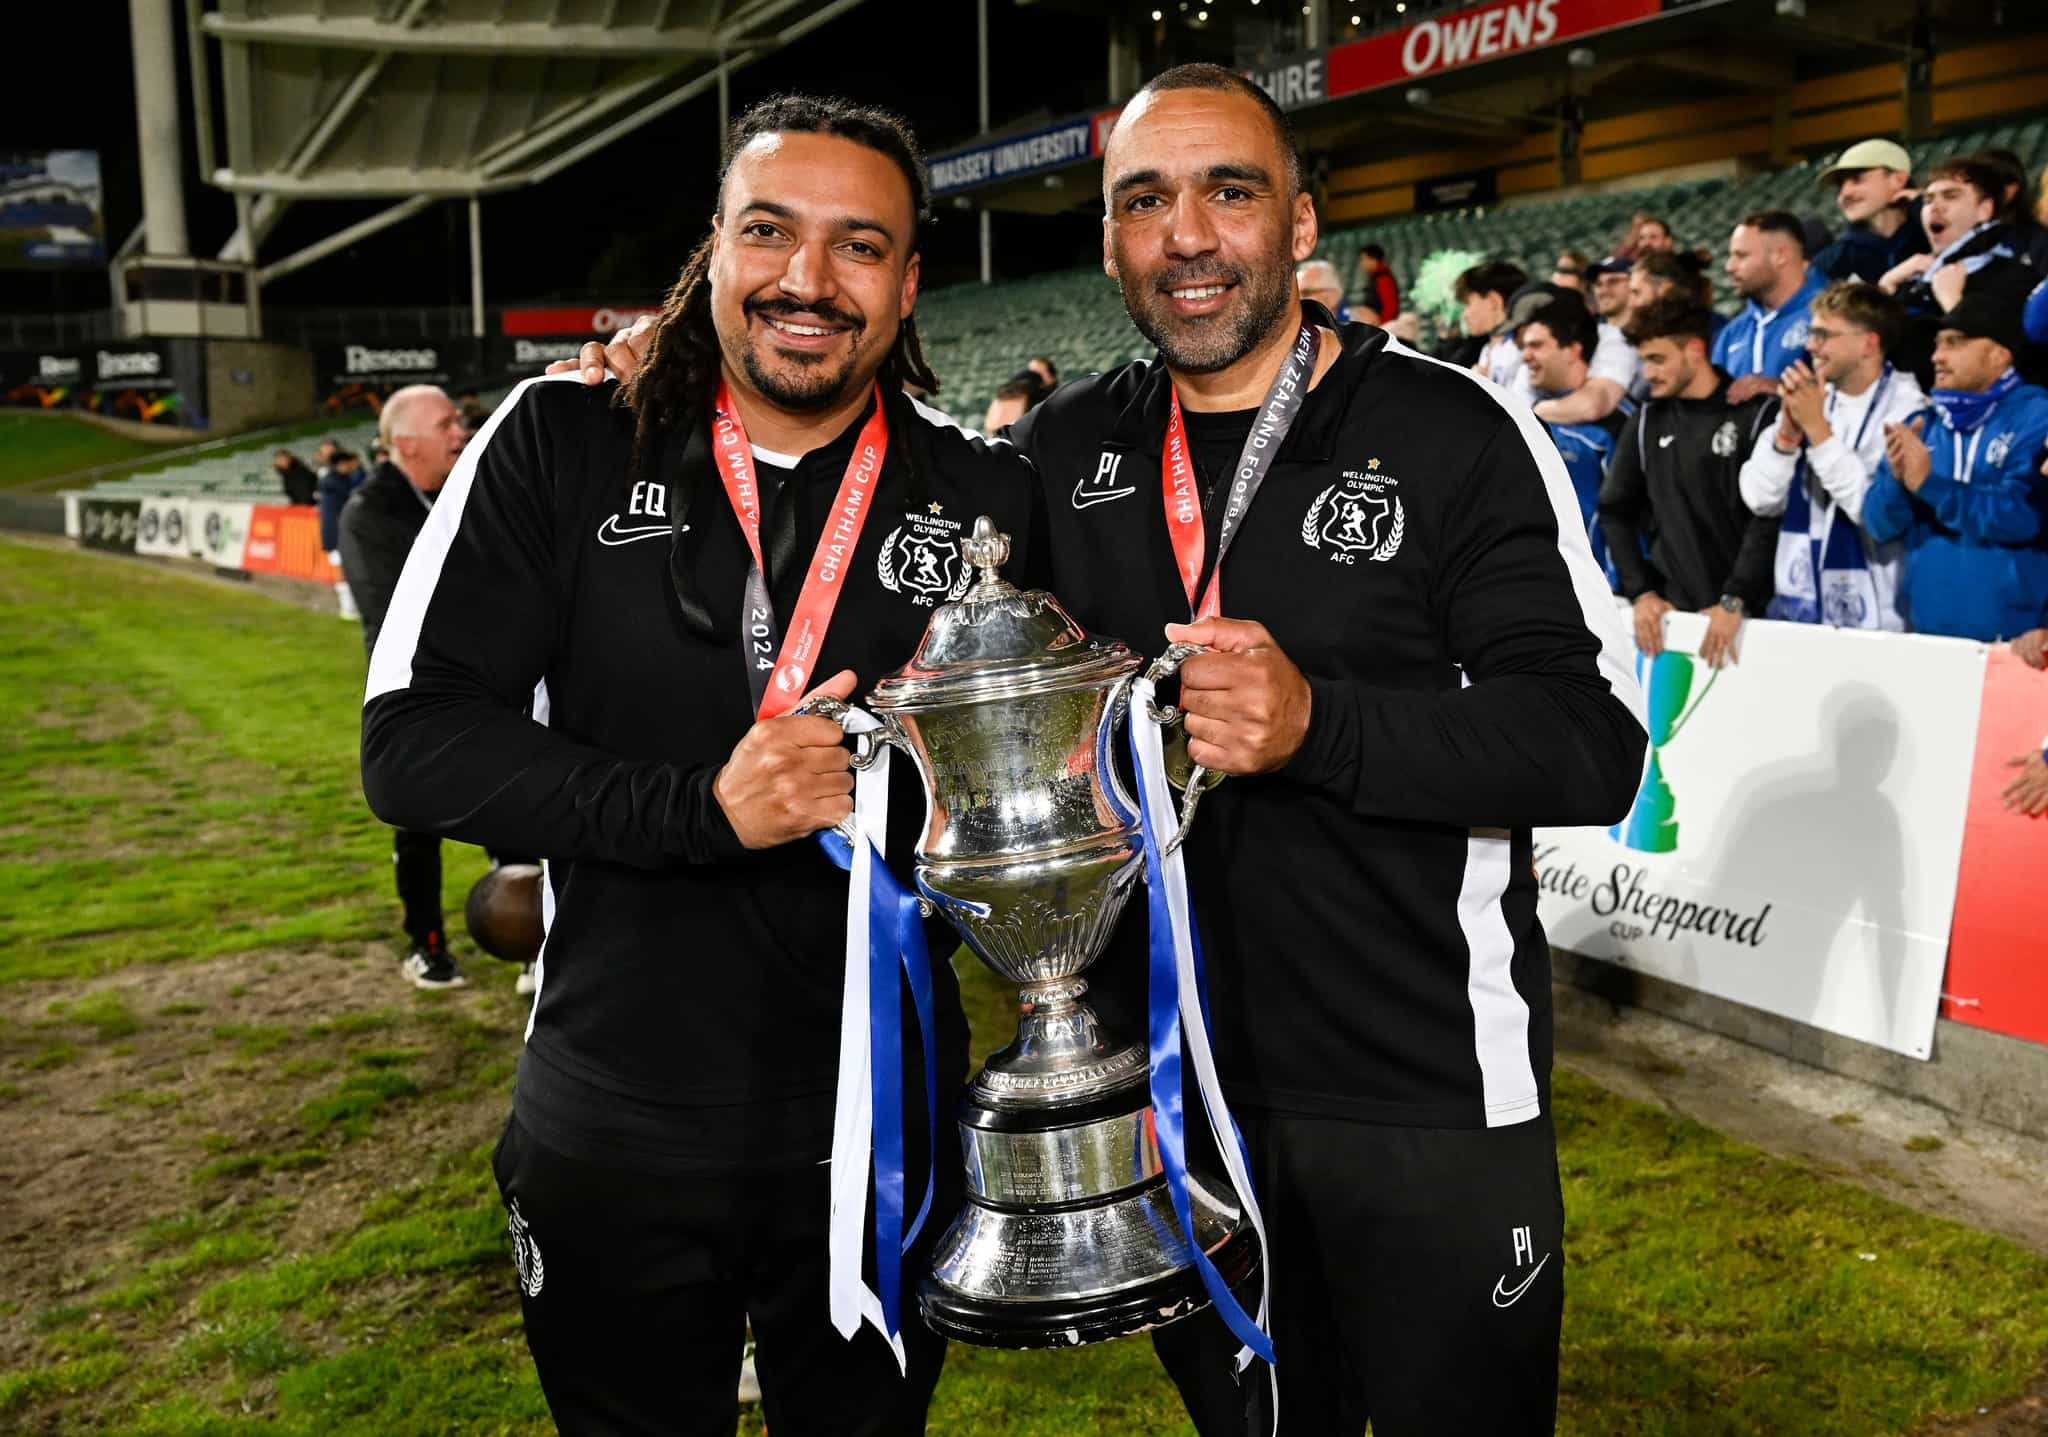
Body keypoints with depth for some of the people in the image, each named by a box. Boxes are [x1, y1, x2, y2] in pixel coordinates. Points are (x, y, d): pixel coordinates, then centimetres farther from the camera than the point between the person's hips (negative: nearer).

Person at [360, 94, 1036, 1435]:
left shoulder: (984, 496, -4)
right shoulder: (563, 446, -5)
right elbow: (414, 743, -12)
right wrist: (700, 809, -22)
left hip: (880, 1134, 0)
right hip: (612, 1128, 0)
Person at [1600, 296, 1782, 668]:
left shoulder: (1757, 414, -2)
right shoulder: (1648, 421, 11)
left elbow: (1769, 517, -9)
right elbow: (1616, 511, 10)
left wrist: (1735, 601, -17)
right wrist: (1641, 592, -1)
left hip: (1741, 613, -3)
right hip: (1667, 610, 3)